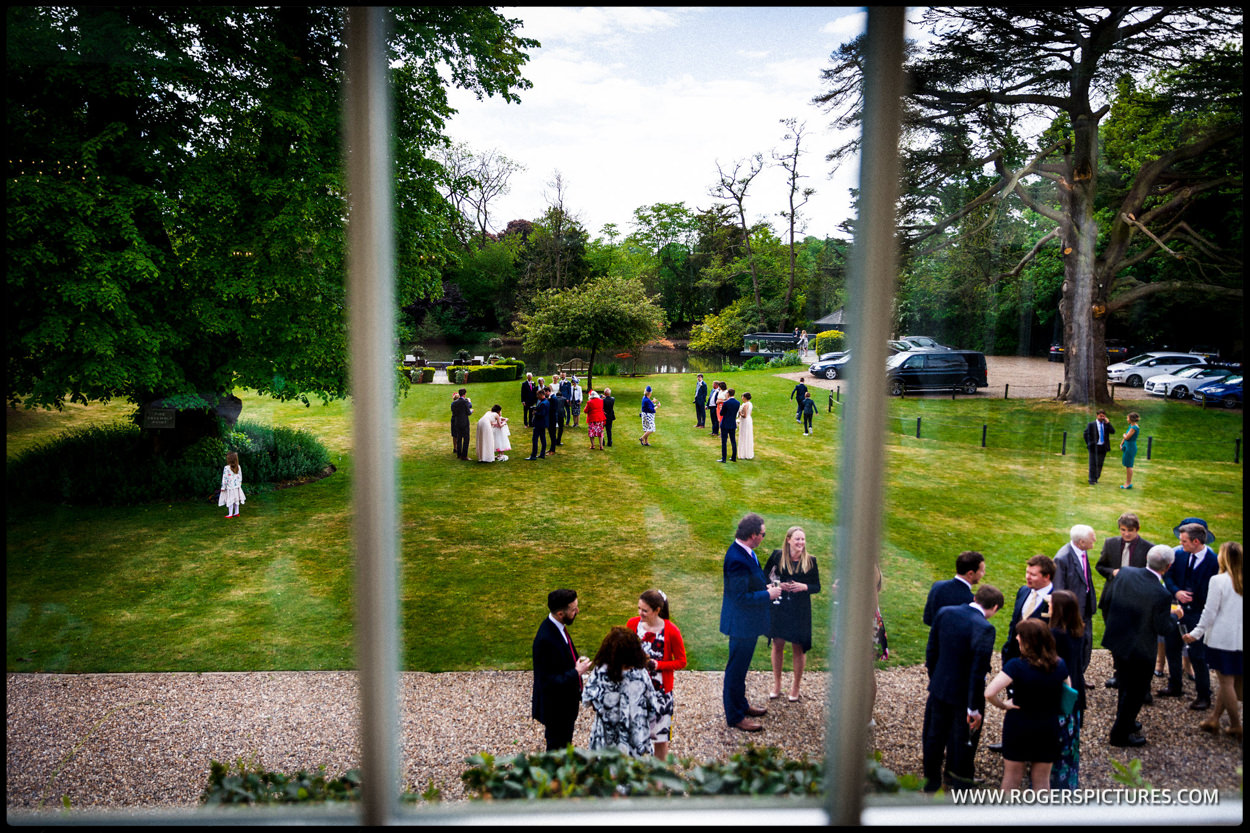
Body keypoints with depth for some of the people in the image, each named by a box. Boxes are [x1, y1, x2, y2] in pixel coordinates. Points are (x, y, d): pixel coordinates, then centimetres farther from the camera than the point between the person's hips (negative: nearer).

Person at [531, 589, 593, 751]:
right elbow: (548, 682, -30)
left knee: (565, 745, 28)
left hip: (565, 703, 9)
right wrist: (576, 672, -25)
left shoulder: (558, 627, -4)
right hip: (556, 708, -9)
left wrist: (576, 661, 1)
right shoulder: (545, 640, -34)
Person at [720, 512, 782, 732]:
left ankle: (741, 704, 40)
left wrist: (765, 587, 6)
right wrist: (768, 595, -17)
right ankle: (735, 716, 19)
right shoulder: (738, 559, -29)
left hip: (747, 623, 10)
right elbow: (741, 597, -27)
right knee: (736, 669, 5)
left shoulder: (744, 552, 3)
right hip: (742, 623, -10)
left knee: (740, 667, 24)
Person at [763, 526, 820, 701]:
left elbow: (817, 587, 2)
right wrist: (777, 584, -14)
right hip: (779, 607, 0)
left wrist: (804, 587, -18)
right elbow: (765, 576, 4)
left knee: (798, 648, 6)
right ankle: (777, 684, 27)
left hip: (800, 610, 0)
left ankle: (796, 687, 24)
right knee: (778, 644, 10)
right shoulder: (777, 556, -5)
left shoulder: (810, 560, -3)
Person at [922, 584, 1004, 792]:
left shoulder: (944, 612, -6)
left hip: (939, 689, 5)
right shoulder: (984, 629, -24)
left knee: (935, 737, 21)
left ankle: (931, 783, 38)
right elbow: (978, 671, -23)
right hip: (964, 696, -5)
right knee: (963, 743, 17)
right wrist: (974, 708, -16)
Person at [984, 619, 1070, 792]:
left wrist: (1003, 705, -13)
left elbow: (989, 693, -31)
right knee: (1041, 778, 18)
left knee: (1012, 776, 14)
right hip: (1048, 729, 3)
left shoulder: (1016, 665, -24)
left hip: (1018, 727, -3)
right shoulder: (1060, 665, -10)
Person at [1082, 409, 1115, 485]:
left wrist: (1108, 423, -13)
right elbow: (1086, 434, 2)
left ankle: (1096, 478, 22)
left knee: (1100, 464, 9)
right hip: (1094, 447, -3)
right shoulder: (1091, 424, -3)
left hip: (1103, 447, 3)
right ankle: (1091, 480, 6)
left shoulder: (1106, 424, 7)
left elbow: (1113, 431, -6)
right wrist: (1089, 444, -2)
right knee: (1093, 464, -1)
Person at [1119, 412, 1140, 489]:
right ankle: (1127, 482, 19)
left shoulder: (1134, 427, -18)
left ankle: (1129, 483, 3)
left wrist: (1124, 435, 0)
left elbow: (1127, 437, -21)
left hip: (1131, 448, -9)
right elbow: (1125, 436, 19)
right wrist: (1121, 444, 13)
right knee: (1127, 465, 13)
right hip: (1127, 446, 9)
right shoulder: (1131, 426, 11)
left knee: (1128, 465, -3)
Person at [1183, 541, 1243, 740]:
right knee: (1228, 681, 13)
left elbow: (1210, 612, -11)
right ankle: (1214, 719, 21)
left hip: (1222, 639, -5)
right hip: (1240, 640, 5)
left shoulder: (1218, 581, -13)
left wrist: (1197, 633, -2)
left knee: (1226, 681, 6)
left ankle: (1236, 725, 14)